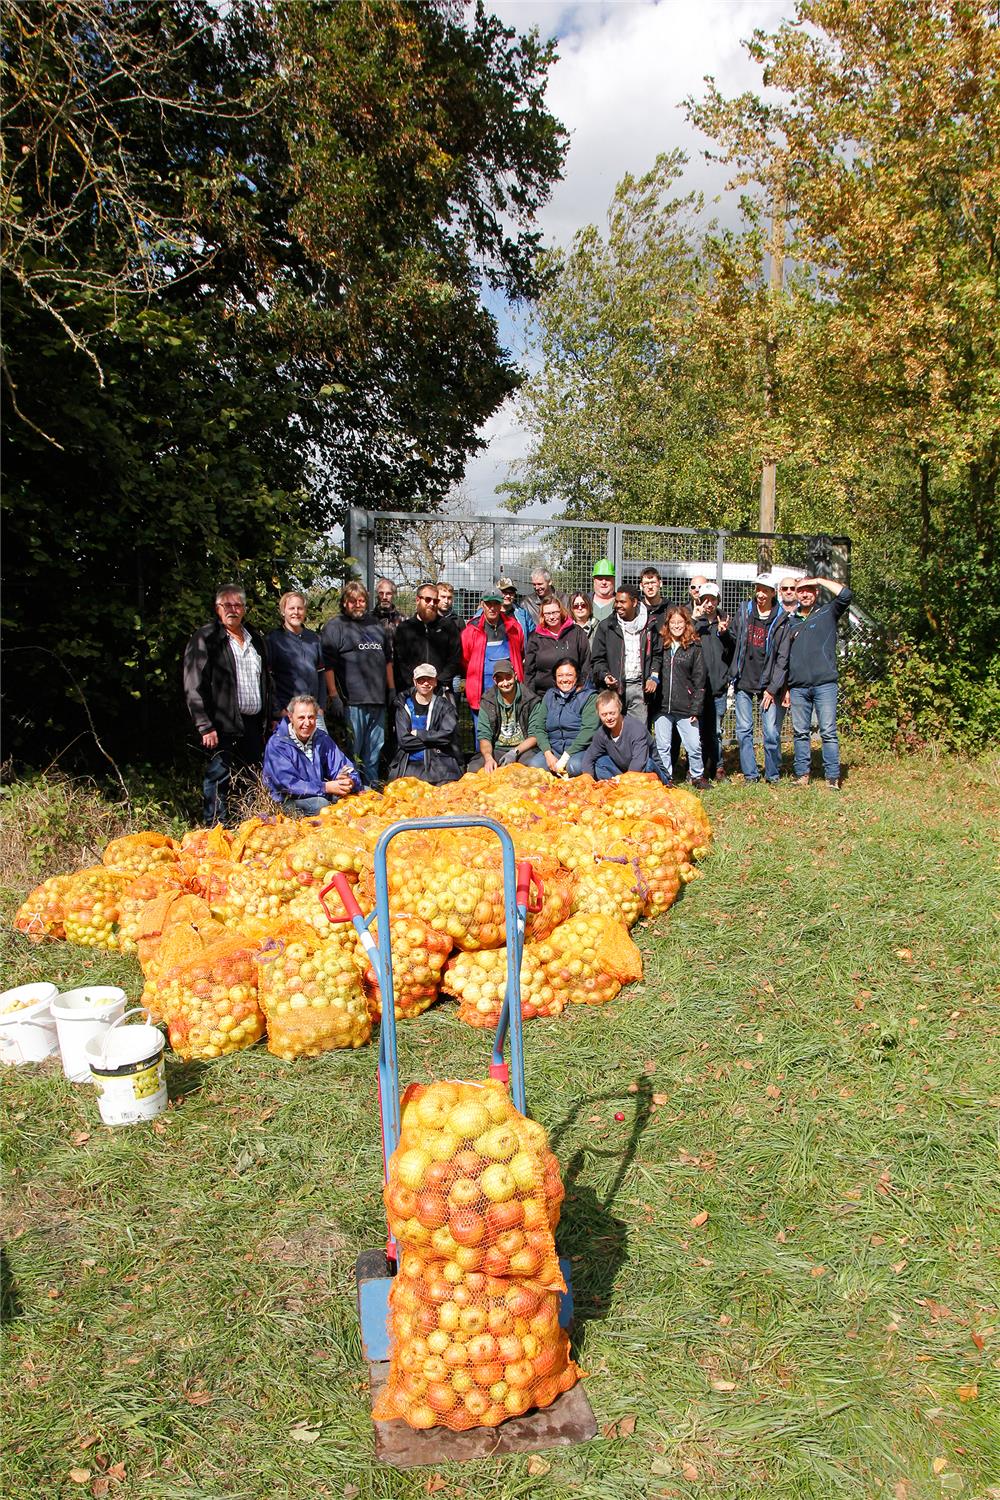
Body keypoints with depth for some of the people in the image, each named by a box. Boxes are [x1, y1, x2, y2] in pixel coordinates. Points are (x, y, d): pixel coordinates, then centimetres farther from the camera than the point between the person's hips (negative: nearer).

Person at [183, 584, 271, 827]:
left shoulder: (256, 640, 17)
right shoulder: (205, 639, -3)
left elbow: (266, 683, 23)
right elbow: (194, 687, -9)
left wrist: (268, 720, 15)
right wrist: (205, 726, -16)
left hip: (253, 725, 6)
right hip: (223, 727, -6)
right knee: (219, 782, -4)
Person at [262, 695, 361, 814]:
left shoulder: (322, 738, 3)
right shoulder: (276, 744, -13)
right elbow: (288, 784, -23)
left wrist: (350, 782, -26)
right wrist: (326, 787, -31)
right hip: (287, 800, -5)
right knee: (320, 804, -35)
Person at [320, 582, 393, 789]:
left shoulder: (375, 625, 19)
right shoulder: (334, 627, -1)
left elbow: (387, 660, 25)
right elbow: (327, 665, -8)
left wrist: (392, 690, 19)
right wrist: (334, 696, -15)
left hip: (378, 701, 6)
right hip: (352, 702, -6)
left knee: (374, 751, 13)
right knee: (350, 752, -3)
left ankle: (372, 788, 22)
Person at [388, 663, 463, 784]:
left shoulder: (444, 705, 8)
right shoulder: (404, 705, 8)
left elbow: (448, 734, -7)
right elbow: (403, 740, -3)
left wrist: (418, 734, -5)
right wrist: (434, 740, -6)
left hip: (438, 762, 0)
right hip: (409, 764, 0)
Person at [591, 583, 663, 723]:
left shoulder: (648, 626, 10)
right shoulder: (606, 626, 4)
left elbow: (657, 654, 17)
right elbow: (597, 658, 3)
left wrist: (654, 677, 5)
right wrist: (605, 675, -14)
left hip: (640, 687, 2)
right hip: (615, 687, -2)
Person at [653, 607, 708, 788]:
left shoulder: (694, 647, 1)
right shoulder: (661, 646, 7)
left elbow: (699, 680, 0)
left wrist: (696, 708, -5)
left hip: (685, 708, -2)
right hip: (662, 706, 2)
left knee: (694, 745, 1)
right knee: (662, 746, 7)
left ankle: (697, 776, 21)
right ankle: (667, 778, 21)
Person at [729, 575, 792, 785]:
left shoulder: (781, 620, -2)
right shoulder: (744, 611, 6)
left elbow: (782, 658, -3)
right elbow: (734, 641, 13)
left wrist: (772, 688, -7)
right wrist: (732, 667, 5)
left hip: (768, 684, -2)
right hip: (744, 682, 2)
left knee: (772, 732, -2)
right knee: (744, 730, 2)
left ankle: (772, 776, 13)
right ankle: (750, 774, 13)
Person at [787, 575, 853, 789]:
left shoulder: (827, 613, 9)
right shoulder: (791, 622, 18)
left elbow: (845, 594, -10)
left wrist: (819, 580, -3)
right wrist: (785, 687, 13)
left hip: (824, 683, -3)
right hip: (798, 687, 4)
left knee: (828, 732, -5)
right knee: (800, 732, 6)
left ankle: (833, 777, -2)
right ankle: (802, 775, 12)